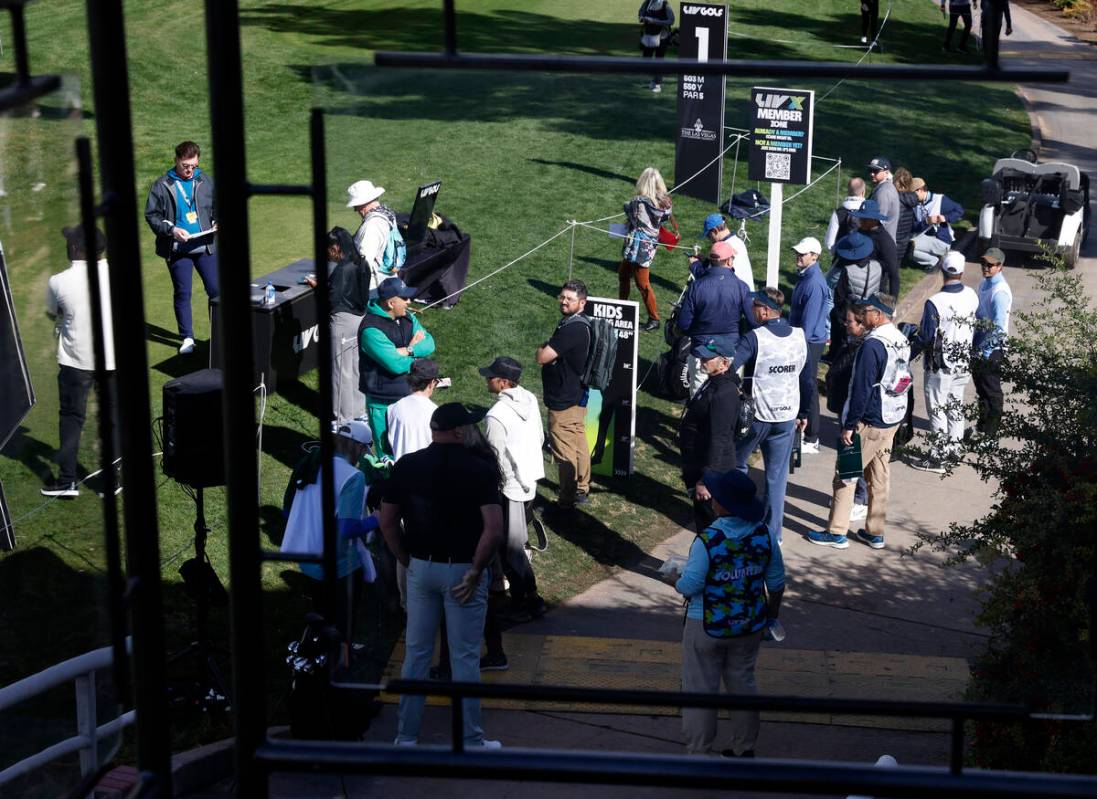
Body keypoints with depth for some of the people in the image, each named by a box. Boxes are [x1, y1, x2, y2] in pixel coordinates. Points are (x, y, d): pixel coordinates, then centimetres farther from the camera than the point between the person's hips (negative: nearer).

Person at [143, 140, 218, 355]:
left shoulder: (206, 181, 4)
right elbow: (151, 215, -2)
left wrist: (216, 223, -6)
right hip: (177, 249, -2)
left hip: (205, 246, 2)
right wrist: (171, 229, -16)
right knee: (182, 294, 6)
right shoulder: (162, 185, -3)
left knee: (215, 290, 2)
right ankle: (187, 338, 16)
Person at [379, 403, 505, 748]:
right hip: (462, 571, -3)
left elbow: (387, 523, 4)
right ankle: (470, 742, 10)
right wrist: (475, 572, -10)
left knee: (416, 653, 12)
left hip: (420, 568, 3)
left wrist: (407, 561, 12)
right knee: (465, 657, 3)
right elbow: (494, 531, -20)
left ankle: (406, 737, 18)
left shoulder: (406, 466, 1)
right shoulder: (480, 469, -11)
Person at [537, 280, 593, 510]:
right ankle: (582, 490, 33)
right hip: (577, 396, 10)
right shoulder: (577, 324, 7)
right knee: (579, 445, 20)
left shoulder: (572, 329, -26)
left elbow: (542, 357, -25)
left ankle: (566, 501, 8)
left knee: (564, 452, 0)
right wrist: (547, 348, 2)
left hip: (564, 403, -10)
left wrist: (541, 348, -6)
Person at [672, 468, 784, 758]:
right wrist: (772, 616, 16)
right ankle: (744, 749, 31)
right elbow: (777, 582, 1)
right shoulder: (764, 536, -9)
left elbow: (690, 586, -20)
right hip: (749, 626, 5)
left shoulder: (707, 541, -25)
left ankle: (700, 753, 17)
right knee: (743, 684, 21)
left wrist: (674, 580, 2)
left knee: (700, 690, 10)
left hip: (708, 627, -5)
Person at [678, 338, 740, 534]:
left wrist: (705, 479, -25)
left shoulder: (724, 394, -26)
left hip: (711, 471, -10)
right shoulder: (714, 382, 7)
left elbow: (718, 440, -27)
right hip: (697, 466, 10)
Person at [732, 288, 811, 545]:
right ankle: (773, 533, 14)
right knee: (777, 476, 11)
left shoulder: (754, 338, -16)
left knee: (736, 465, 17)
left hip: (756, 415, -4)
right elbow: (806, 379, 9)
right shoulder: (800, 337, 1)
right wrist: (803, 413, 18)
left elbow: (729, 368, -25)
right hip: (787, 417, 4)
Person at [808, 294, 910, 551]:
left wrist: (850, 425, -16)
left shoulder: (872, 345, -21)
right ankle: (875, 532, 22)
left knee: (845, 475, 2)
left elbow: (862, 389, -21)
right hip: (893, 419, 9)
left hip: (870, 423, -9)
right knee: (879, 477, 15)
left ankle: (837, 532, 7)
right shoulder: (901, 340, 6)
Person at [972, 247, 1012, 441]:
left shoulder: (1000, 292, -23)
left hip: (992, 349, -9)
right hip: (980, 345, 9)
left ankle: (991, 433, 15)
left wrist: (985, 350, -21)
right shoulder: (985, 284, 6)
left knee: (991, 390, 4)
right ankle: (982, 426, 34)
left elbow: (998, 326, -24)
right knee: (980, 387, 20)